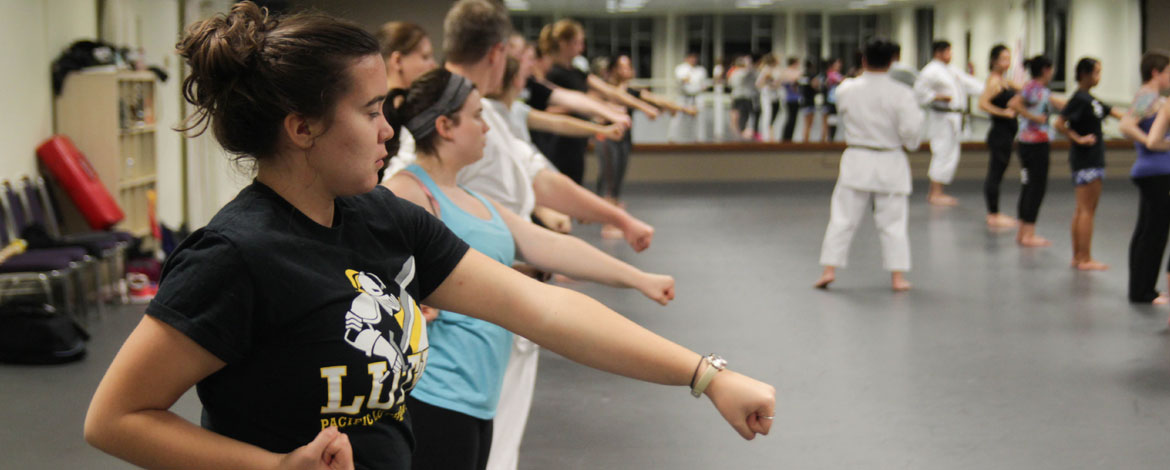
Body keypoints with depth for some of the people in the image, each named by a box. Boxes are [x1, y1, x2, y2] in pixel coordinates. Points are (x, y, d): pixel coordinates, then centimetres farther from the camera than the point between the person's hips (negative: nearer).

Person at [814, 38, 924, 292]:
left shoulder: (847, 89, -7)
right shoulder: (901, 93, -13)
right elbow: (911, 131, -15)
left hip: (856, 161, 1)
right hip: (890, 163, -1)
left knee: (842, 218, 9)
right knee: (893, 221, 8)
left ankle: (829, 269, 8)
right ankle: (898, 276, 9)